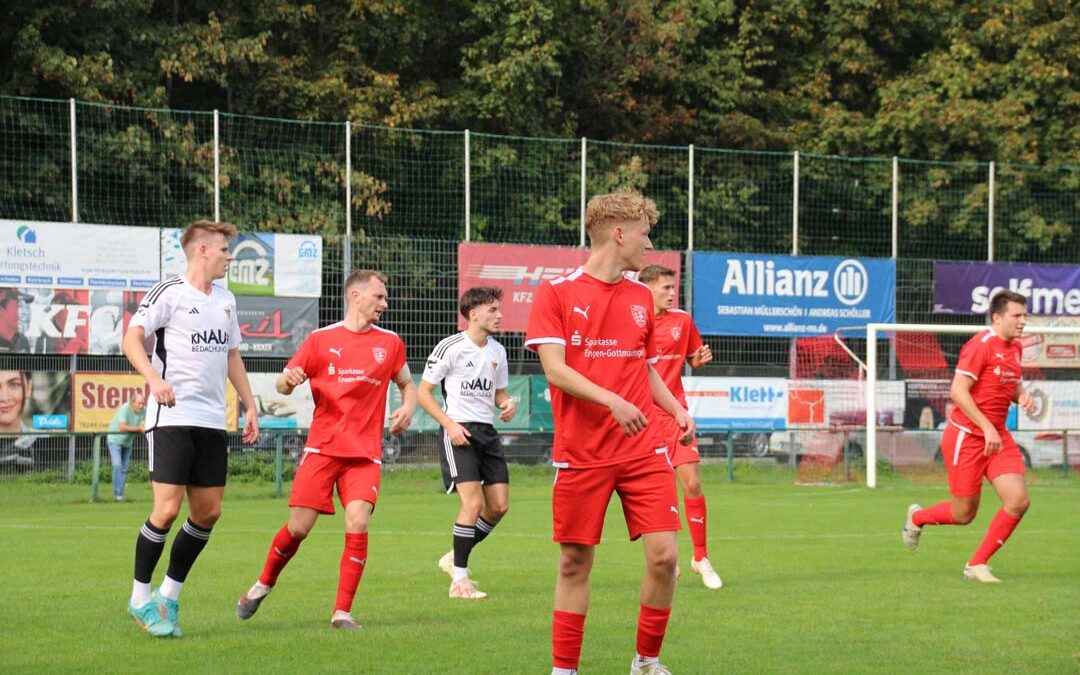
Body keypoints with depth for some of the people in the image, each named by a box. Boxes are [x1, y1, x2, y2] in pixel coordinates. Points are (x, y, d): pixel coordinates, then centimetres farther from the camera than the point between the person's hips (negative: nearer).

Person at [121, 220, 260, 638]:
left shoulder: (225, 300, 17)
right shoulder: (169, 293, -5)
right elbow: (132, 339, -11)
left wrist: (250, 406, 18)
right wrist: (153, 378, -28)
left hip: (212, 422, 7)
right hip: (172, 418, -7)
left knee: (208, 512, 4)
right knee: (167, 509, -11)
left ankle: (169, 595, 17)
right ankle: (140, 598, 3)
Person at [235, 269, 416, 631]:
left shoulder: (390, 343, 10)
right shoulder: (321, 339, 4)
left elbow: (407, 383, 23)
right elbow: (284, 383, 8)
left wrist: (408, 407, 1)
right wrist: (287, 380, -16)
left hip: (365, 454, 1)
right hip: (322, 448, -1)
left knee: (357, 525, -16)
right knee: (298, 528, -3)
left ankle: (342, 612, -8)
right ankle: (264, 584, 25)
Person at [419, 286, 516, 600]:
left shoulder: (497, 351, 12)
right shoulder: (450, 347, -7)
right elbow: (423, 392, -5)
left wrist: (507, 403, 0)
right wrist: (450, 424, -16)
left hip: (487, 431, 7)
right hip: (458, 430, -7)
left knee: (499, 505, 2)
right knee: (473, 502, -17)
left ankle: (455, 558, 21)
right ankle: (459, 579, -9)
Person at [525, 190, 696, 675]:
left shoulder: (641, 297, 13)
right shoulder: (557, 293, -3)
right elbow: (554, 367, -13)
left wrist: (677, 411, 6)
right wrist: (611, 401, -26)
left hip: (642, 450, 4)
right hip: (581, 453, -4)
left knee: (664, 555, -6)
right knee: (575, 562, 2)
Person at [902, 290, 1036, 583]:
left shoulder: (1015, 348, 9)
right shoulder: (980, 346, -18)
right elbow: (958, 391, -22)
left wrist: (1022, 395, 2)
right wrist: (987, 428, -25)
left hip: (998, 438, 8)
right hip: (966, 436, -8)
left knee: (1018, 501, -9)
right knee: (964, 514, 3)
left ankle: (978, 564, 6)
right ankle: (917, 518, 36)